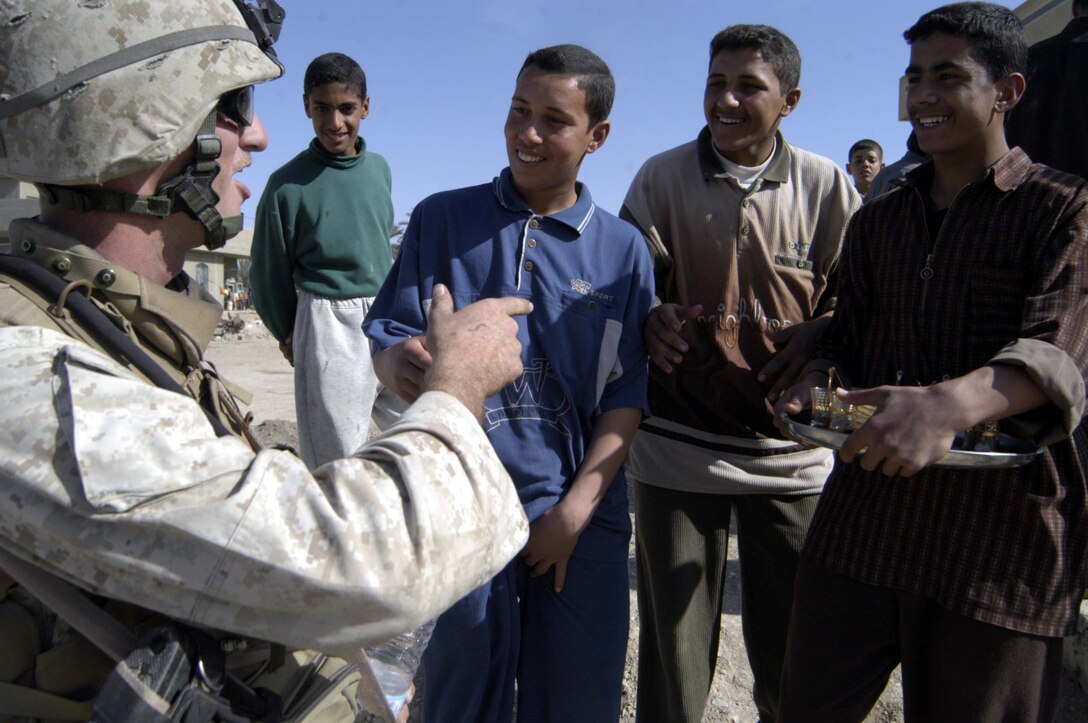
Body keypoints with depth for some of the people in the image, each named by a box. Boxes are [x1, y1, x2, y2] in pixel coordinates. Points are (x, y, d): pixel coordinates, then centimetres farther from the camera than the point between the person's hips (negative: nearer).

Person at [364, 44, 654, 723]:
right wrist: (400, 363, -23)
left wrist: (574, 511, -9)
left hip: (582, 514, 1)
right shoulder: (441, 220, 3)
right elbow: (386, 335, 2)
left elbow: (628, 394, 0)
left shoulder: (623, 248, 3)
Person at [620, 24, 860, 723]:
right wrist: (652, 319, -17)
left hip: (791, 449, 1)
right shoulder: (660, 177, 1)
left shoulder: (828, 185, 3)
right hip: (678, 448, 0)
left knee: (790, 656, 14)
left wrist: (820, 337, -12)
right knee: (673, 652, 10)